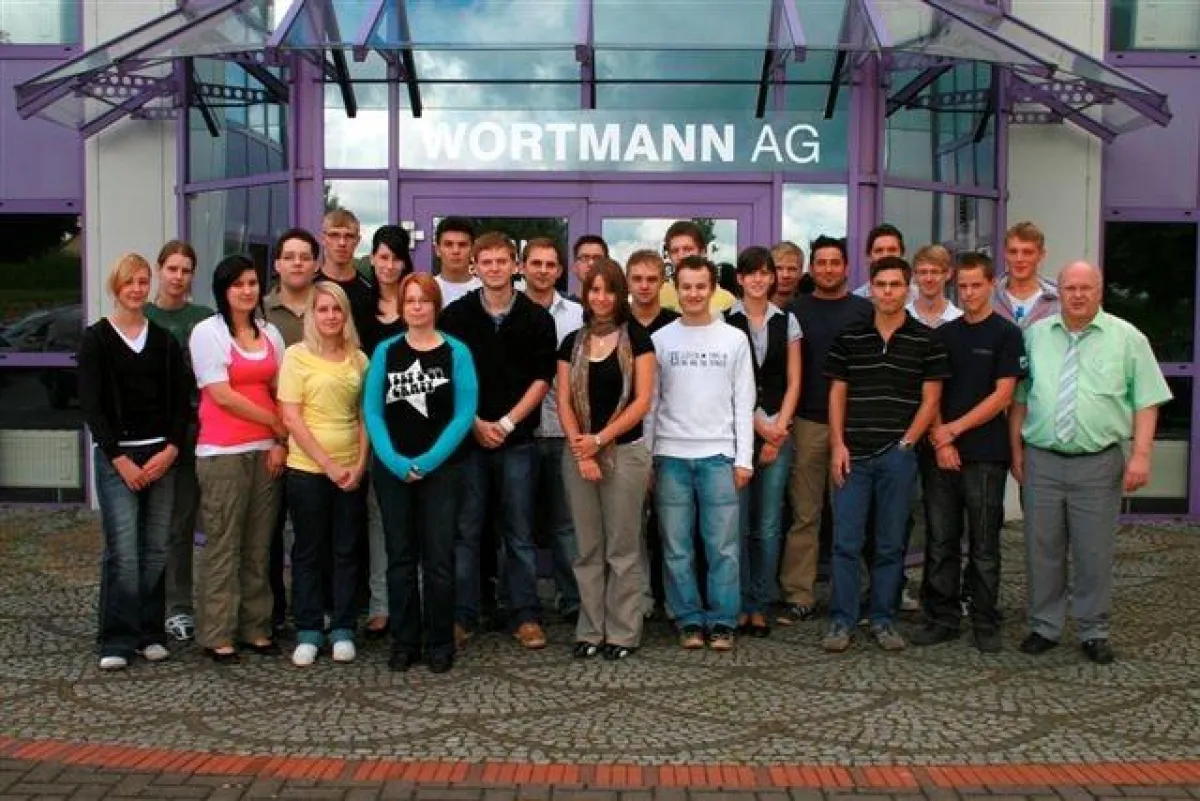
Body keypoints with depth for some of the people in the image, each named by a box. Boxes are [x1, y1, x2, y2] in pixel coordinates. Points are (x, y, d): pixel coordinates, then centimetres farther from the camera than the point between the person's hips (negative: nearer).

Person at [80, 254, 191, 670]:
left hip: (162, 454, 3)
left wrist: (170, 450, -5)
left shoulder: (164, 340, 11)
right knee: (123, 551, -9)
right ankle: (117, 641, 0)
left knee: (156, 549, 3)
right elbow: (90, 404, -3)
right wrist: (120, 458, -9)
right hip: (115, 455, -3)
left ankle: (150, 634, 13)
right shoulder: (96, 338, 2)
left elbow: (182, 400, 9)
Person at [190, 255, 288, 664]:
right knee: (222, 546, -2)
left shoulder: (270, 333, 14)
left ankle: (256, 628, 15)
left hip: (268, 450, 5)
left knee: (259, 545, 7)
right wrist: (277, 425, -5)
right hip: (222, 454, -5)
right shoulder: (207, 332, -1)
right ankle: (218, 635, 4)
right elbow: (223, 396, -9)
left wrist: (281, 442, -2)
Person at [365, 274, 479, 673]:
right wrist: (396, 461, -12)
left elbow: (464, 414, -6)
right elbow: (372, 411, 0)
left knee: (438, 558, 1)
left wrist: (428, 461, -13)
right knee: (400, 557, 7)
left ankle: (441, 644, 12)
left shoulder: (456, 352, 0)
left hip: (441, 469, -2)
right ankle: (404, 642, 16)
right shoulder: (385, 351, 5)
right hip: (393, 470, 2)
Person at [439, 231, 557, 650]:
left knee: (519, 532, 5)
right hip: (467, 435, 0)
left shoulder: (537, 318, 3)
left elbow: (541, 379, 1)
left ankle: (525, 616, 13)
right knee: (465, 530, 4)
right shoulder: (455, 315, 4)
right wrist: (475, 423, -7)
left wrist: (505, 423, -7)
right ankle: (462, 616, 12)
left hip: (517, 438, 0)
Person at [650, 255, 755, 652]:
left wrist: (744, 458, -1)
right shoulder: (660, 339, 6)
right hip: (671, 455, 1)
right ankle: (689, 621, 14)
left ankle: (722, 622, 9)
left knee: (723, 546, -1)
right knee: (677, 548, 3)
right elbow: (648, 402, 6)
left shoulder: (734, 339, 6)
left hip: (719, 455, 0)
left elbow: (744, 403, 5)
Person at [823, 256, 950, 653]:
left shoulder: (925, 340, 2)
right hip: (852, 454, 1)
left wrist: (906, 442, -7)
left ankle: (883, 619, 18)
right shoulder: (849, 337, 6)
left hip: (898, 455, -1)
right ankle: (841, 620, 10)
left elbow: (930, 399, 2)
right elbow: (837, 393, 7)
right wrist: (837, 445, -2)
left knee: (891, 544, 8)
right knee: (845, 542, 2)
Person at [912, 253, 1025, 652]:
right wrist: (939, 440, -6)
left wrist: (954, 429, -10)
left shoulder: (1006, 335, -1)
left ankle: (985, 623, 14)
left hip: (985, 454, -4)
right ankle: (942, 618, 16)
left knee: (984, 545, 4)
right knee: (940, 541, 7)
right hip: (942, 453, 4)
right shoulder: (944, 334, 11)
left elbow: (1002, 395, -8)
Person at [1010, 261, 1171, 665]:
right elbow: (1019, 397, 12)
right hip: (1041, 461, 2)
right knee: (1042, 550, 8)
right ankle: (1044, 627, 21)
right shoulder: (1034, 336, 7)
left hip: (1099, 465, -2)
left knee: (1095, 553, 5)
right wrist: (1016, 449, 8)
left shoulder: (1127, 338, 1)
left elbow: (1146, 401, -1)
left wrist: (1141, 455, -9)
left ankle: (1093, 632, 19)